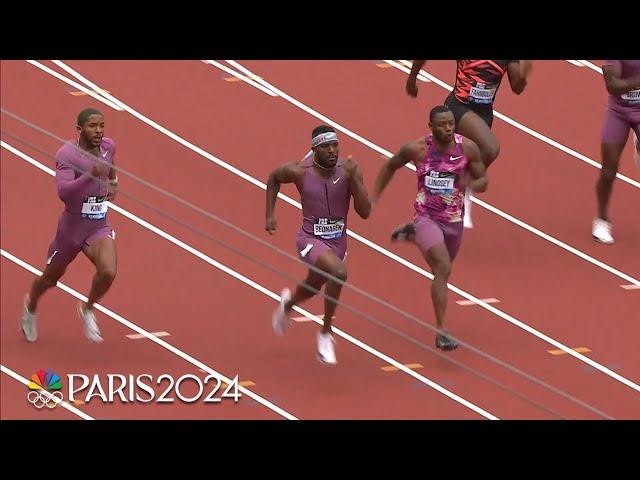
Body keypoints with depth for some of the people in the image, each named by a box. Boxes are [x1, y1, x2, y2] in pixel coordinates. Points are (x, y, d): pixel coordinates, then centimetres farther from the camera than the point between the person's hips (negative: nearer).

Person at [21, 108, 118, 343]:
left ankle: (87, 309, 8)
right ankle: (31, 306, 51)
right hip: (71, 228, -3)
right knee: (50, 278, 17)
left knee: (108, 272, -23)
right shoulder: (67, 154, -22)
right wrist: (91, 175, -49)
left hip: (99, 228, 3)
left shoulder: (108, 146, -4)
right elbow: (63, 192, -39)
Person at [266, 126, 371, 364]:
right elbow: (273, 178, 7)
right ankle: (325, 334, -14)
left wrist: (353, 178, -28)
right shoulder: (300, 171, -16)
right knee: (338, 272, -32)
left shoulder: (348, 171, -12)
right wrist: (270, 215, 5)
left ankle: (288, 302, 64)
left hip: (338, 241, 4)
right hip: (311, 240, -4)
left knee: (312, 288, 25)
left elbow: (365, 212, -17)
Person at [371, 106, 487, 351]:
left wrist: (470, 184, -25)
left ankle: (412, 236, 56)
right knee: (443, 268, -23)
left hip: (454, 219, 4)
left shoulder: (468, 148, -10)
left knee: (441, 268, 26)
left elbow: (483, 182, -2)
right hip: (427, 217, -4)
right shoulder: (417, 149, -14)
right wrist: (374, 198, 2)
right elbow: (390, 167, 5)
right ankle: (442, 331, -23)